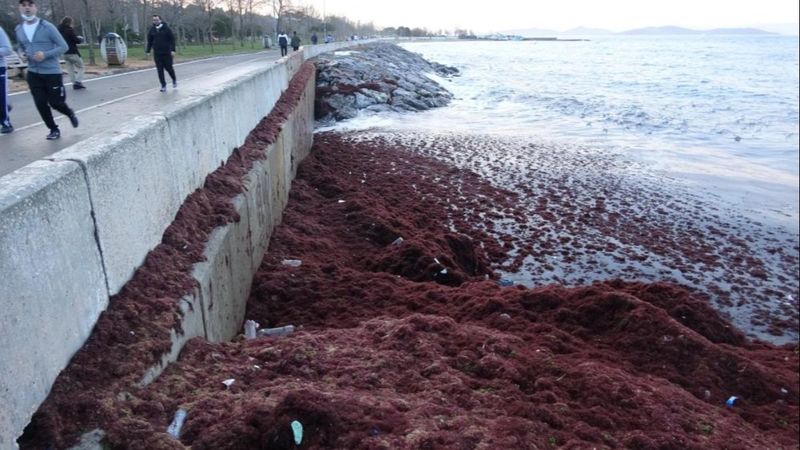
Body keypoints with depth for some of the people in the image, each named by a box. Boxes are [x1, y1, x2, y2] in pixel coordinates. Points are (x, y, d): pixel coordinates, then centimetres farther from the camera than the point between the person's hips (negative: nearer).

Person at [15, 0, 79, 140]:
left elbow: (63, 47, -9)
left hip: (52, 72, -4)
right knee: (41, 104, -1)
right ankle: (54, 129, 14)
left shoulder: (47, 27, -10)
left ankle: (70, 113, 33)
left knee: (55, 102, 1)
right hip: (33, 73, 4)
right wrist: (25, 55, 0)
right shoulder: (18, 30, 6)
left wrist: (45, 54, -21)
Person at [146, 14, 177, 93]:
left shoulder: (166, 29, -4)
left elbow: (172, 39, -3)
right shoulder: (152, 30, 5)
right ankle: (163, 85, 3)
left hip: (167, 53, -3)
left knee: (168, 67, 4)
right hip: (157, 53, 3)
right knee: (159, 70, -2)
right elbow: (149, 41, 11)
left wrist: (173, 50, -11)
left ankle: (174, 80, 32)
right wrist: (148, 51, 6)